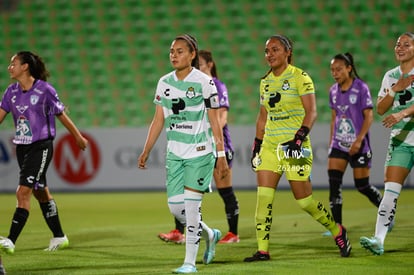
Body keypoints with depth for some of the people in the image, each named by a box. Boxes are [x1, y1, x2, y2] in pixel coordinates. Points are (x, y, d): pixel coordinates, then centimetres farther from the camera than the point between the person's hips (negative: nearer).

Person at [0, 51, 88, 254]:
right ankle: (59, 237, 28)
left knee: (23, 193, -16)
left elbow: (62, 115, -1)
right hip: (22, 147, 7)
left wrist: (78, 137, 11)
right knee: (41, 193, 15)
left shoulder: (44, 90, -11)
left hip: (41, 147, -7)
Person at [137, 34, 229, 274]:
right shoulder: (165, 83, 7)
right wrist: (146, 151, 9)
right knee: (175, 206, 2)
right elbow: (158, 120, 13)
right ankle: (210, 235, 30)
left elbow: (215, 122, -5)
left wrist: (221, 155, -7)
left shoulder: (204, 82, -7)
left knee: (191, 205, -9)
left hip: (200, 152, -5)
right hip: (175, 153, 5)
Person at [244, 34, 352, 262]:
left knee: (303, 199, -3)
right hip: (270, 145, 6)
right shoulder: (265, 81, 13)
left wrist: (299, 138, -24)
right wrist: (256, 145, 15)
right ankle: (262, 250, -7)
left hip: (295, 144, -6)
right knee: (263, 196, -7)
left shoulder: (300, 77, -7)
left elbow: (311, 112, -13)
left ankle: (337, 231, 20)